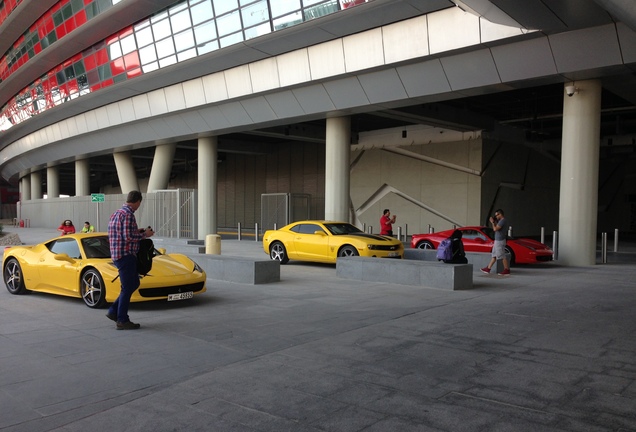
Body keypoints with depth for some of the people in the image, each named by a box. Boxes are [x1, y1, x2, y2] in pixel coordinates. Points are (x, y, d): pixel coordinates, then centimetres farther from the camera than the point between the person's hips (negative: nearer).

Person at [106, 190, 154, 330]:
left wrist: (137, 231, 18)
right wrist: (144, 234, -8)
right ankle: (122, 321, 6)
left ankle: (114, 311, 19)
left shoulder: (116, 213, 15)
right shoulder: (128, 214, -16)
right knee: (127, 288, -1)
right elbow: (128, 237, -22)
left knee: (134, 283, 18)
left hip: (117, 255, 10)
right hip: (126, 255, -10)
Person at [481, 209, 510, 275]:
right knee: (494, 256, 12)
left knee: (502, 256, -6)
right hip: (498, 241, 10)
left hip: (500, 241, -10)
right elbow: (497, 228, 20)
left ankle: (507, 270, -2)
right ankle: (488, 269, 16)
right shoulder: (501, 221, 14)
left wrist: (492, 222, -8)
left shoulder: (503, 221, -17)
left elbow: (495, 229, -22)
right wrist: (495, 222, 11)